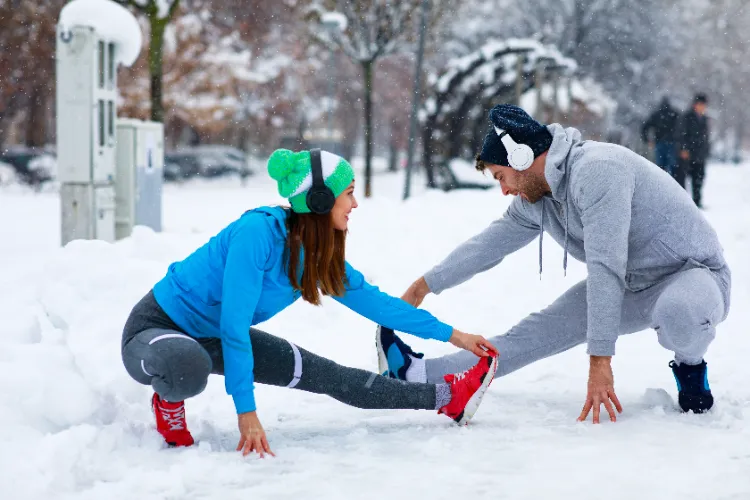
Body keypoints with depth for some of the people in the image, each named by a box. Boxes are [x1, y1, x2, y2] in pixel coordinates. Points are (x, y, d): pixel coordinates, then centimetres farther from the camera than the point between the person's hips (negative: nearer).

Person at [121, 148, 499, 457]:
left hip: (214, 338, 7)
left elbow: (375, 302, 7)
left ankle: (446, 398, 14)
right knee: (189, 369, -42)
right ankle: (169, 399, -7)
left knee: (328, 375, 3)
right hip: (156, 329, -7)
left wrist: (451, 335, 11)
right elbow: (233, 325, -30)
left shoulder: (319, 255, -5)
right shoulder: (260, 231, -30)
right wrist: (246, 412, -28)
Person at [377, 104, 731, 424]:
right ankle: (421, 374, 4)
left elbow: (605, 267, -32)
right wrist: (427, 284, 18)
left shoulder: (595, 170, -29)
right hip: (632, 289, 8)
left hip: (695, 275, -8)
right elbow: (491, 243, 14)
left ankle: (690, 367, -8)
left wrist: (599, 361, -33)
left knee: (676, 310, -41)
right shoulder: (535, 199, 0)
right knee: (540, 331, 0)